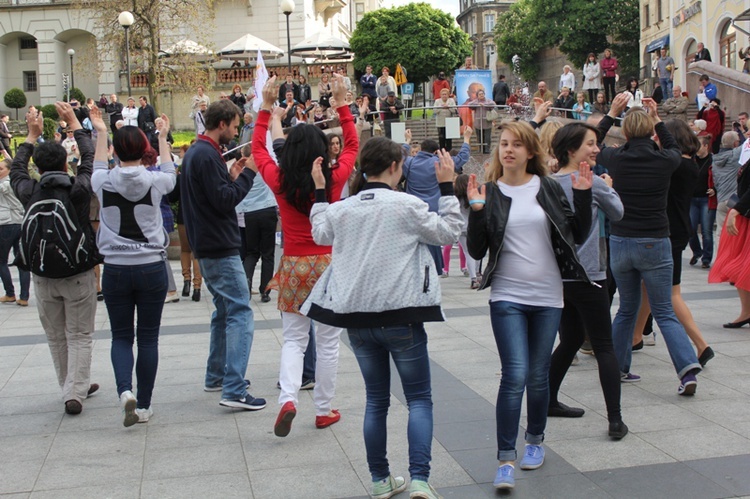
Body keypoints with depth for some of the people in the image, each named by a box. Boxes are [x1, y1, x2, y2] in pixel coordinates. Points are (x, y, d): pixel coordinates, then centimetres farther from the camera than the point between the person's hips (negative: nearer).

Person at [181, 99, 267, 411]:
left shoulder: (195, 152, 15)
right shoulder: (207, 155, -16)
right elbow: (225, 201, -20)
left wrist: (232, 176, 11)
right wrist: (248, 172, -13)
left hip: (206, 246, 11)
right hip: (220, 247, -11)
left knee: (224, 310, 21)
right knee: (240, 314, -11)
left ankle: (216, 376, 28)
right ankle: (234, 390, -15)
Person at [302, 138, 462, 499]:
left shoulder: (341, 210, 4)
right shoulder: (406, 205, -9)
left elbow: (320, 234, 25)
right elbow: (448, 232, 1)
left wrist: (319, 191, 32)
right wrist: (446, 187, 6)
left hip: (356, 317, 5)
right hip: (400, 315, -4)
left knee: (376, 399, 15)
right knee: (419, 398, 5)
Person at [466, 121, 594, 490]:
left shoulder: (548, 189, 3)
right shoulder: (490, 193, -1)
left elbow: (578, 235, 4)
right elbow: (476, 251, -4)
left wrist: (583, 195, -7)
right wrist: (476, 211, -16)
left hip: (547, 296, 2)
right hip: (507, 297, -2)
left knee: (538, 376, 11)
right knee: (515, 375, -11)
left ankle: (535, 440, 33)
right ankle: (505, 459, -2)